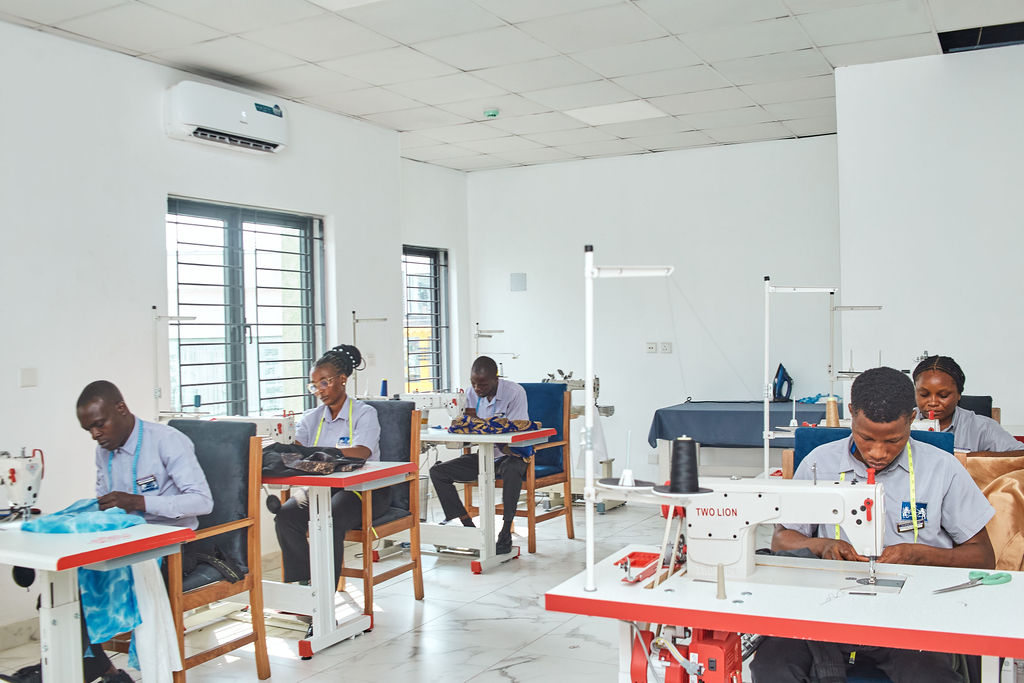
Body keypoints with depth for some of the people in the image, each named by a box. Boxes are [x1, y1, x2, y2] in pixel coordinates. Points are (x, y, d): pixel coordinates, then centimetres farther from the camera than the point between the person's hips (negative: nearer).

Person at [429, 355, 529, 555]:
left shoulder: (515, 392, -16)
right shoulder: (471, 392, 2)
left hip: (510, 455, -6)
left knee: (511, 470, -42)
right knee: (437, 472, -9)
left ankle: (506, 535, -29)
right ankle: (469, 528, -12)